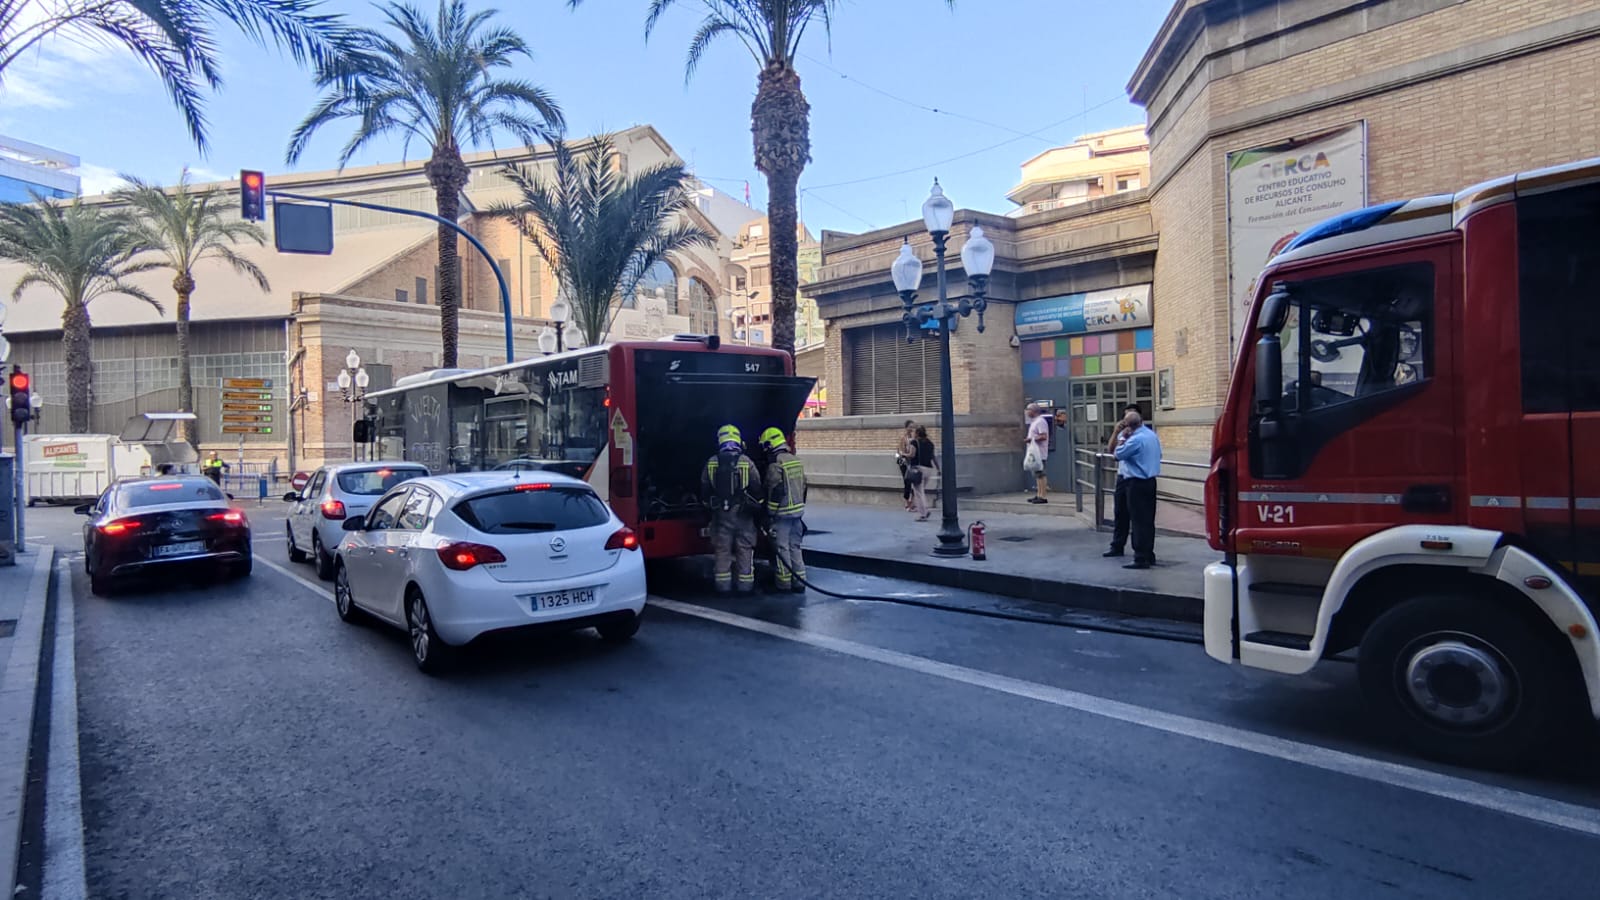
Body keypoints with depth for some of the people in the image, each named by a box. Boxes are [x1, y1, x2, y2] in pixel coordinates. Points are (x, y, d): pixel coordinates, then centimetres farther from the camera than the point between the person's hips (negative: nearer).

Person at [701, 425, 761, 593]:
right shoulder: (746, 462, -7)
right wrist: (757, 507, 12)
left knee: (722, 549, 8)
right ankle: (745, 584, 7)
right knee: (744, 549, 5)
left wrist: (710, 506, 22)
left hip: (720, 514, 2)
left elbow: (704, 490, 7)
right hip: (743, 513, -2)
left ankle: (723, 584, 11)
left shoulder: (711, 463, -1)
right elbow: (757, 488, -3)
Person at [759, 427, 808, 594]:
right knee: (794, 547, 14)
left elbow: (774, 492, -17)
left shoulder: (775, 465, -15)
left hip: (782, 513, -8)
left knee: (781, 548, 1)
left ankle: (784, 583, 6)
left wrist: (769, 514, -10)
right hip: (798, 511, 8)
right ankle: (799, 582, 15)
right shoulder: (797, 461, 11)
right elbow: (803, 487, 16)